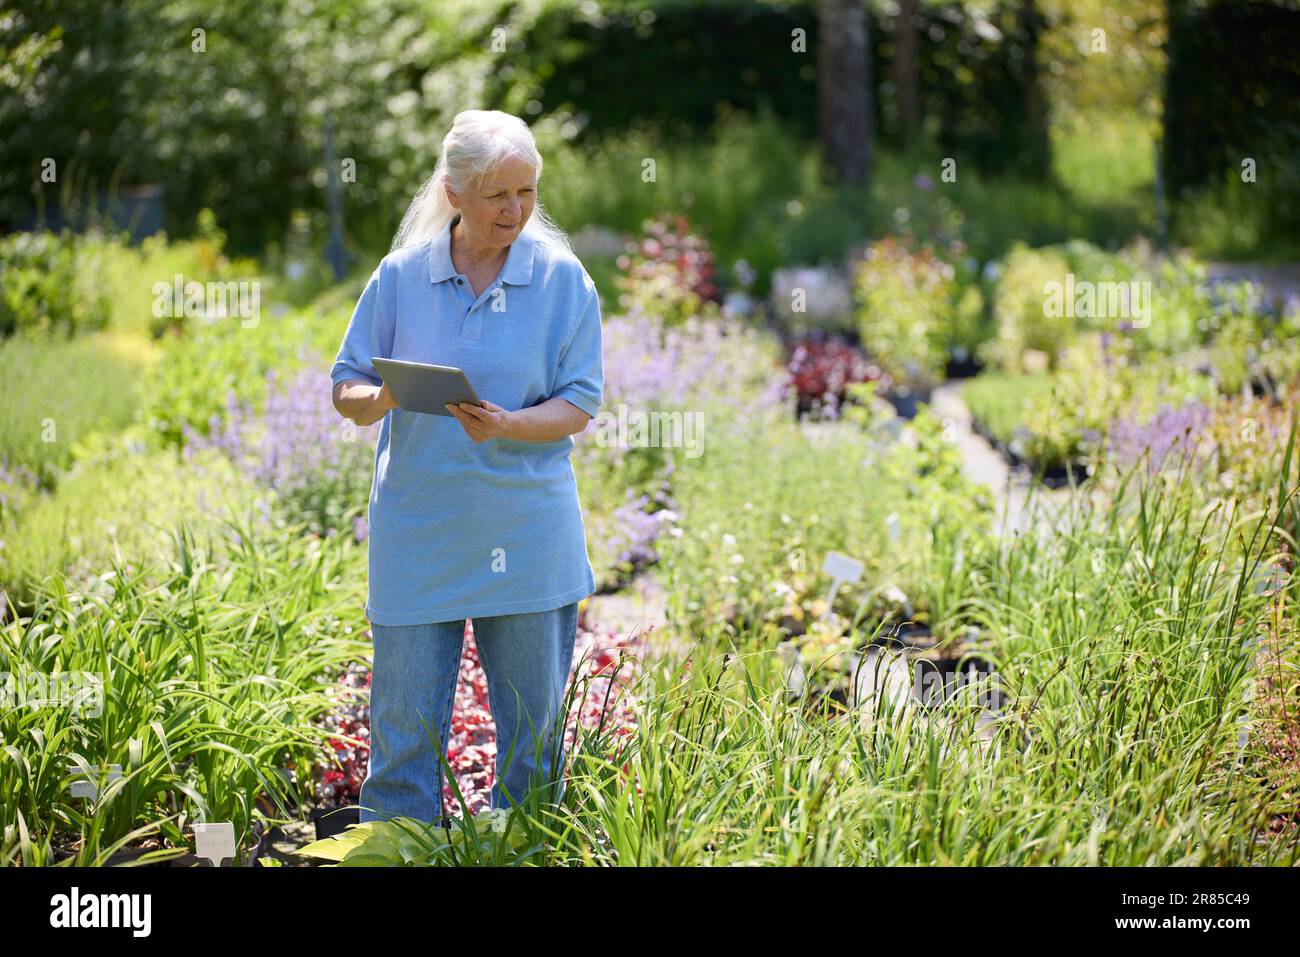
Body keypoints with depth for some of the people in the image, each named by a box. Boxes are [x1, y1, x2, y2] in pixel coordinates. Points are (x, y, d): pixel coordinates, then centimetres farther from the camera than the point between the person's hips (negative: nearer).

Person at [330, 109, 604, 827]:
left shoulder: (562, 278, 0)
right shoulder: (402, 275, 2)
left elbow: (578, 407, -2)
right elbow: (345, 391, 5)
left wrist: (506, 426, -21)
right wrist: (378, 399, -18)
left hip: (526, 541, 0)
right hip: (416, 532, 0)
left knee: (534, 730, 7)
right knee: (404, 730, 2)